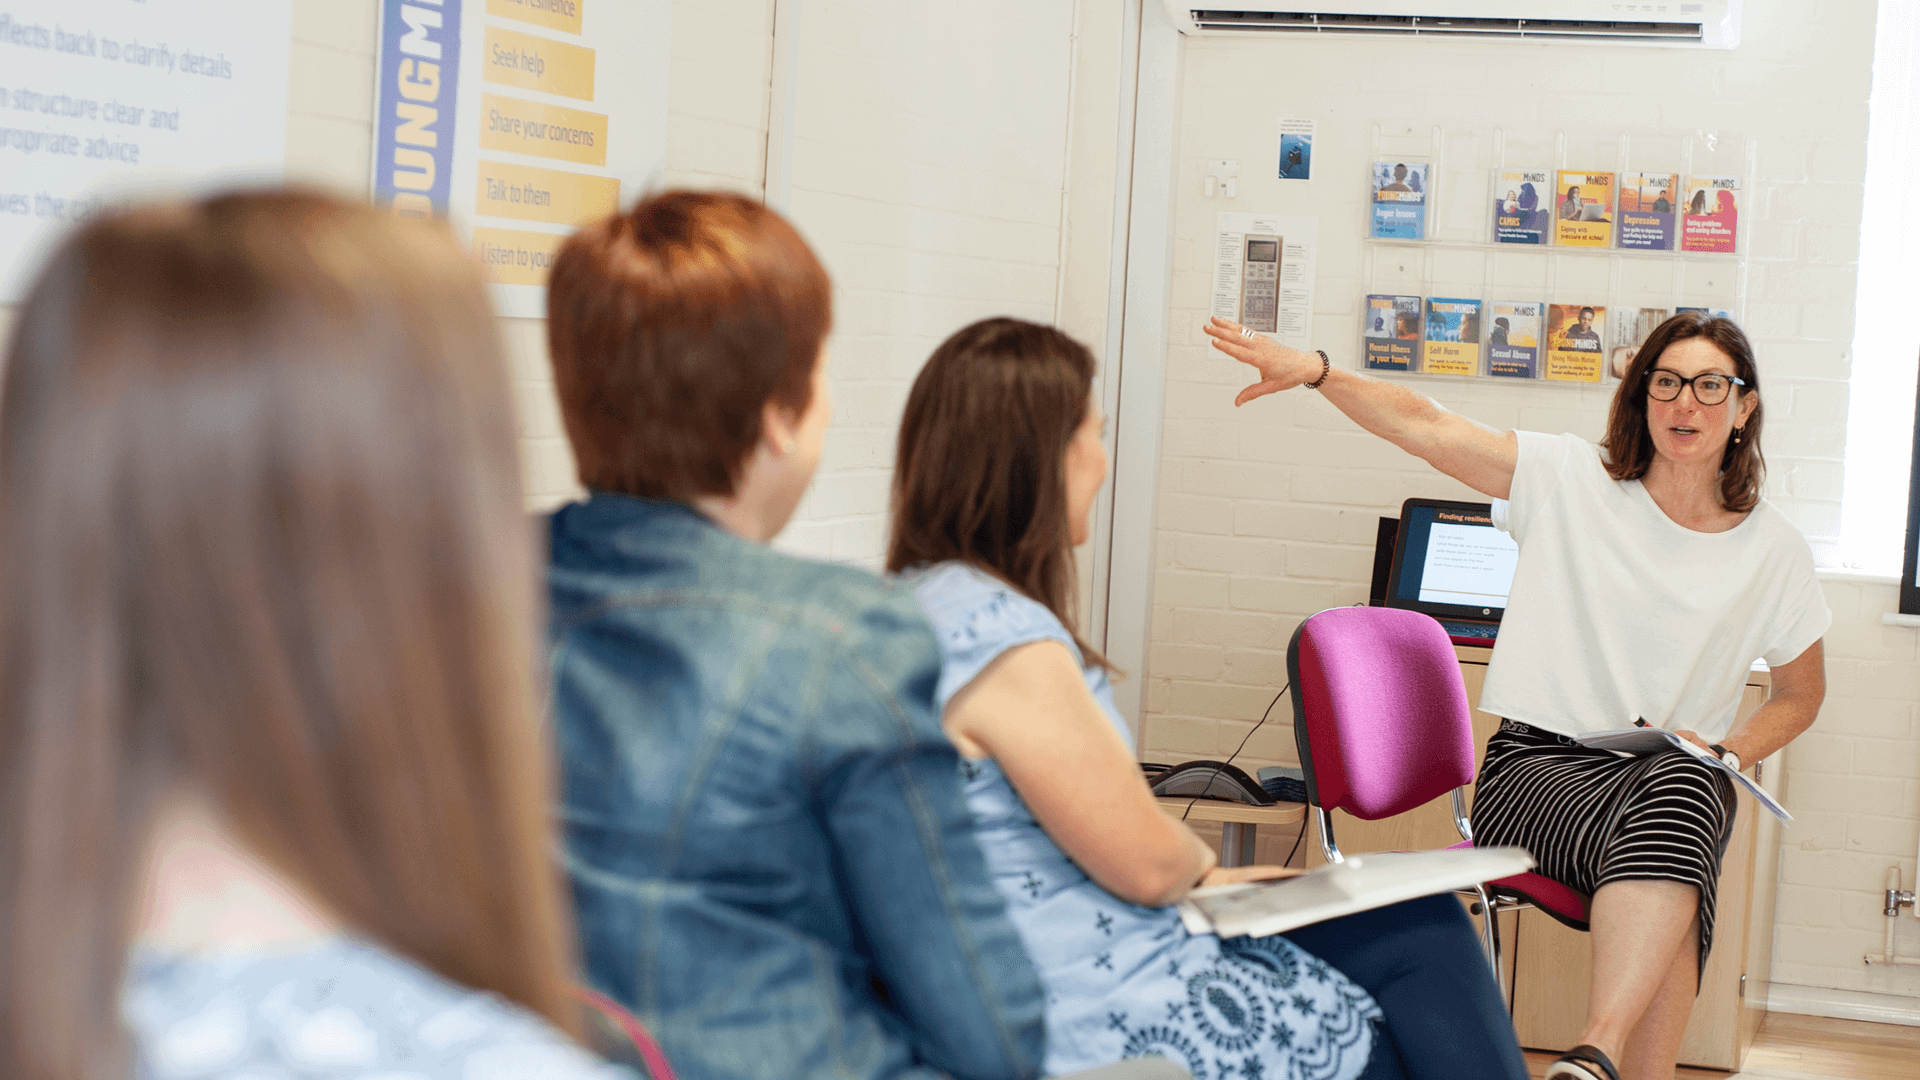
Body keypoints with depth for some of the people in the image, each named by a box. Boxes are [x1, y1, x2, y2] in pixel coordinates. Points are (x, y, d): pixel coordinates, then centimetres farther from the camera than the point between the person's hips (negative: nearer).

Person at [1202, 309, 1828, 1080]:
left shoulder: (1774, 550, 10)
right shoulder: (1572, 479, 5)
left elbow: (1800, 693, 23)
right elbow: (1425, 427, -5)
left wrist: (1726, 754, 3)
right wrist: (1317, 371, -22)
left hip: (1679, 781, 2)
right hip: (1537, 764, -1)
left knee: (1682, 789, -38)